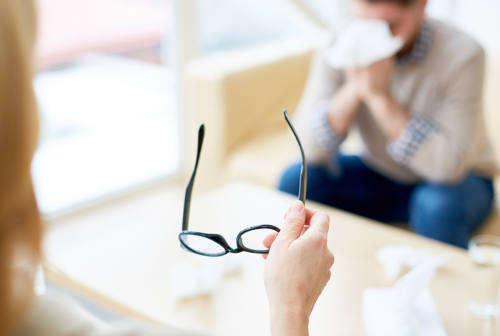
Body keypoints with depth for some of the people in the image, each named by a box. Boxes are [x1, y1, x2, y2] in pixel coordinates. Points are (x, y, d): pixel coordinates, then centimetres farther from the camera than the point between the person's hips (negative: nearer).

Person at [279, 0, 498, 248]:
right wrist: (353, 89, -34)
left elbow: (447, 164, -33)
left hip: (455, 181, -2)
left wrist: (381, 95, -37)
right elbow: (309, 148, -20)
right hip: (377, 176, 3)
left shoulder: (463, 55, -24)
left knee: (438, 204, -35)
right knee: (296, 179, -18)